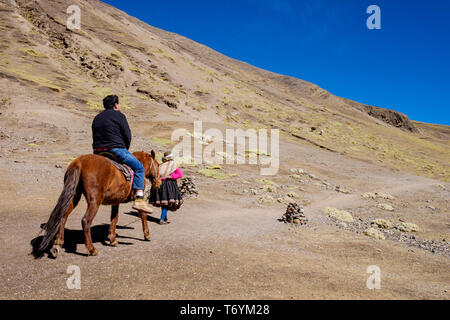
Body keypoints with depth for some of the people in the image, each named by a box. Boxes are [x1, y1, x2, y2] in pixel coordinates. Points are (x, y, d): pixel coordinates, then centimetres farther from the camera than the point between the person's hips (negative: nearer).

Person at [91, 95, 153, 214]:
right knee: (139, 168, -1)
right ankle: (139, 199, -15)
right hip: (116, 149, -7)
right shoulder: (119, 115, -1)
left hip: (98, 152, 7)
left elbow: (95, 137, 19)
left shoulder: (97, 118, 19)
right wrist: (125, 149, 11)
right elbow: (128, 136, -6)